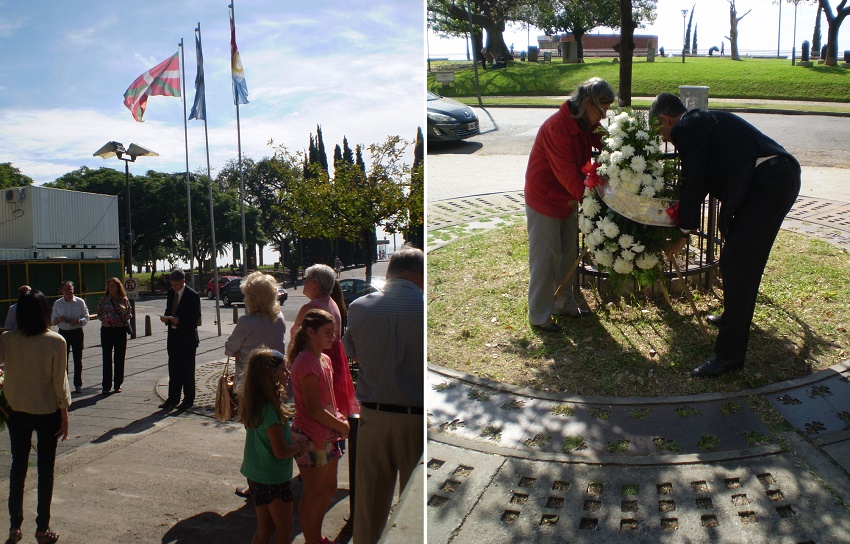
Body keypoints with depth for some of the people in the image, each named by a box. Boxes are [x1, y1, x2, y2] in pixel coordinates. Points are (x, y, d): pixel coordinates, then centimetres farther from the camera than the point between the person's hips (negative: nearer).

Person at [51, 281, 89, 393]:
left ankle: (78, 384, 12)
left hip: (77, 332, -1)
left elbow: (86, 318, -1)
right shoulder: (57, 303, 5)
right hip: (63, 332, 1)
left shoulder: (80, 302, 1)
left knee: (78, 360, 3)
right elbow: (53, 321, 7)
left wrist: (77, 321, -20)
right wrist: (59, 319, -16)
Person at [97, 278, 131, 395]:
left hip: (120, 330, 0)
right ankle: (106, 385, 7)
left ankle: (118, 384, 16)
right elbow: (99, 313, 6)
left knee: (119, 358, 5)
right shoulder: (104, 299, 3)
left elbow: (128, 313, 7)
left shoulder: (124, 299, 3)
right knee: (107, 358, 1)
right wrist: (104, 319, -13)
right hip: (107, 330, 0)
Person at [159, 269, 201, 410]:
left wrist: (179, 320, -23)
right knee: (173, 369, 11)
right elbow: (168, 309, 19)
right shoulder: (171, 292, 10)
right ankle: (173, 398, 19)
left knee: (187, 369, 1)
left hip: (187, 336, -7)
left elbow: (196, 316, -13)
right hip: (173, 335, 7)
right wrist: (166, 317, -3)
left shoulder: (192, 295, -11)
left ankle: (188, 400, 9)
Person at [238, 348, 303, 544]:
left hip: (256, 475, 8)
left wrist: (292, 435, 3)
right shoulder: (270, 409, -27)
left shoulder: (253, 403, 1)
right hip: (274, 478, -8)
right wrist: (300, 446, -7)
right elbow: (280, 451, -24)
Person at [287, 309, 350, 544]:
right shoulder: (306, 364, -21)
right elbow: (314, 410, -22)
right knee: (314, 493, 4)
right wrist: (342, 426, -11)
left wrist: (338, 418, 3)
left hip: (328, 435, 9)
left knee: (329, 487, 19)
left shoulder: (324, 359, 9)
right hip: (311, 438, -9)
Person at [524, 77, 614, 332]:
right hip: (544, 199, -8)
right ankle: (539, 316, 10)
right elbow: (567, 174, -28)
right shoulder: (555, 127, -27)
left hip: (569, 199, 8)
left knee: (568, 254, 16)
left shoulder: (589, 125, 0)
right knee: (545, 258, -1)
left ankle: (564, 304, 31)